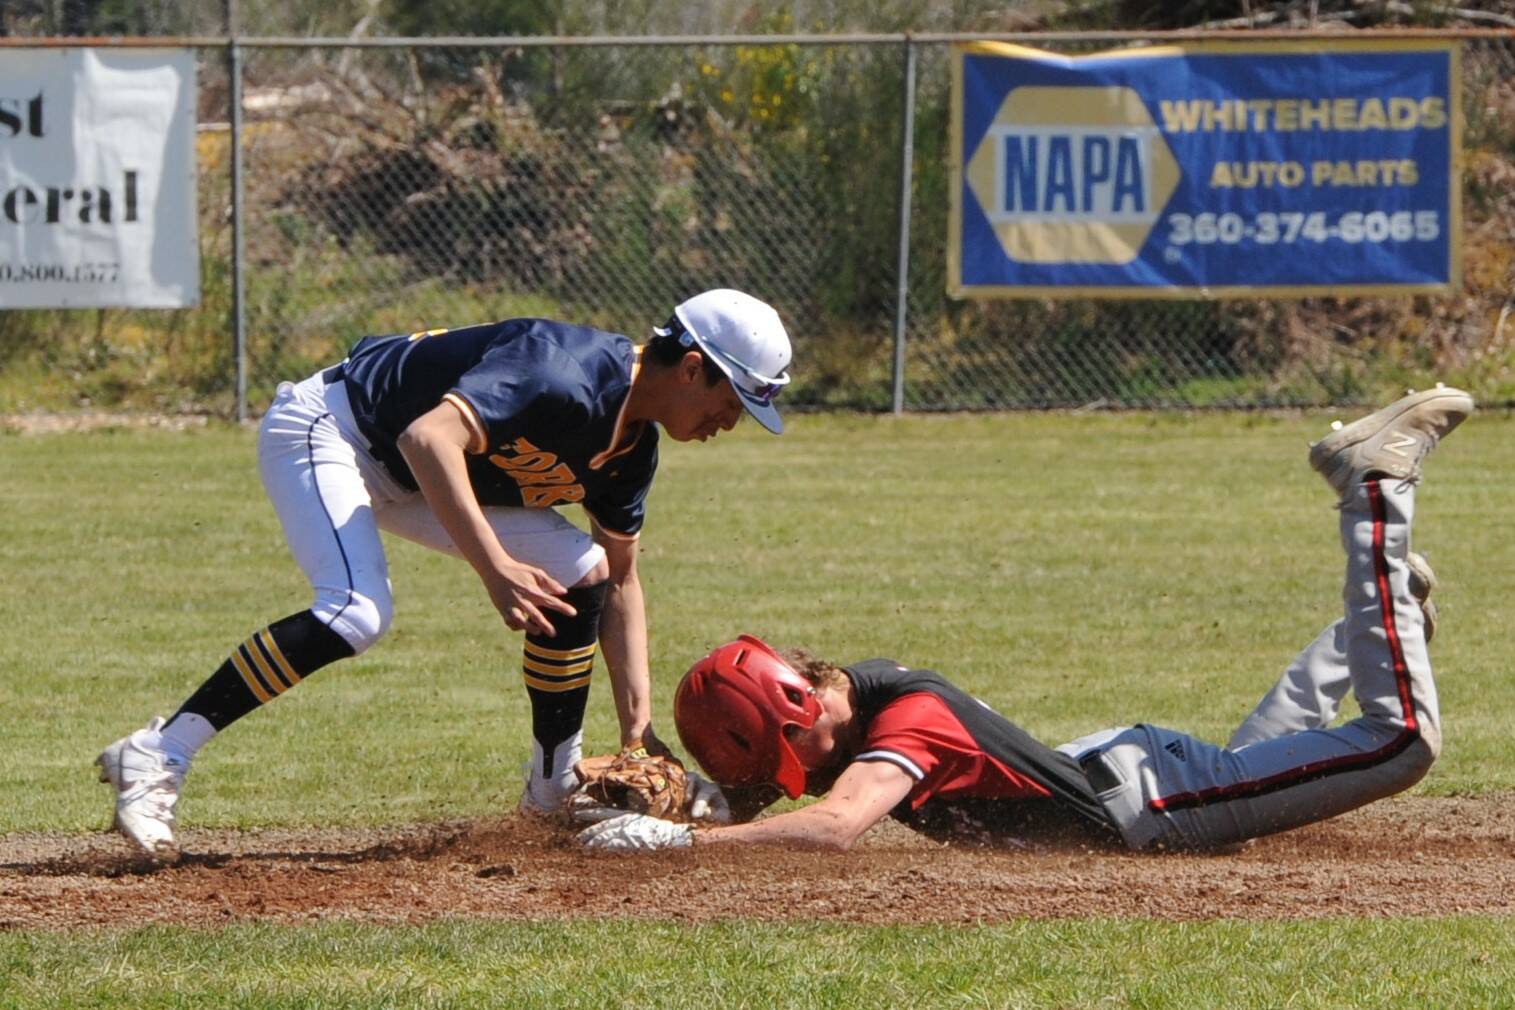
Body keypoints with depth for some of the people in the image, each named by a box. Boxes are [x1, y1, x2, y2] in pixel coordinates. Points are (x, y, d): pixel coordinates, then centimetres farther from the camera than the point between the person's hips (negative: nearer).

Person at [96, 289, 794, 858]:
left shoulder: (631, 445, 0)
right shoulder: (567, 378, -30)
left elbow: (620, 577, 12)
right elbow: (430, 436, -42)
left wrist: (636, 716, 3)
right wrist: (495, 568, -47)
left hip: (409, 476, 10)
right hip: (327, 427, -10)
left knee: (580, 573, 3)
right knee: (358, 611, -32)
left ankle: (554, 788, 15)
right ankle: (153, 759, -31)